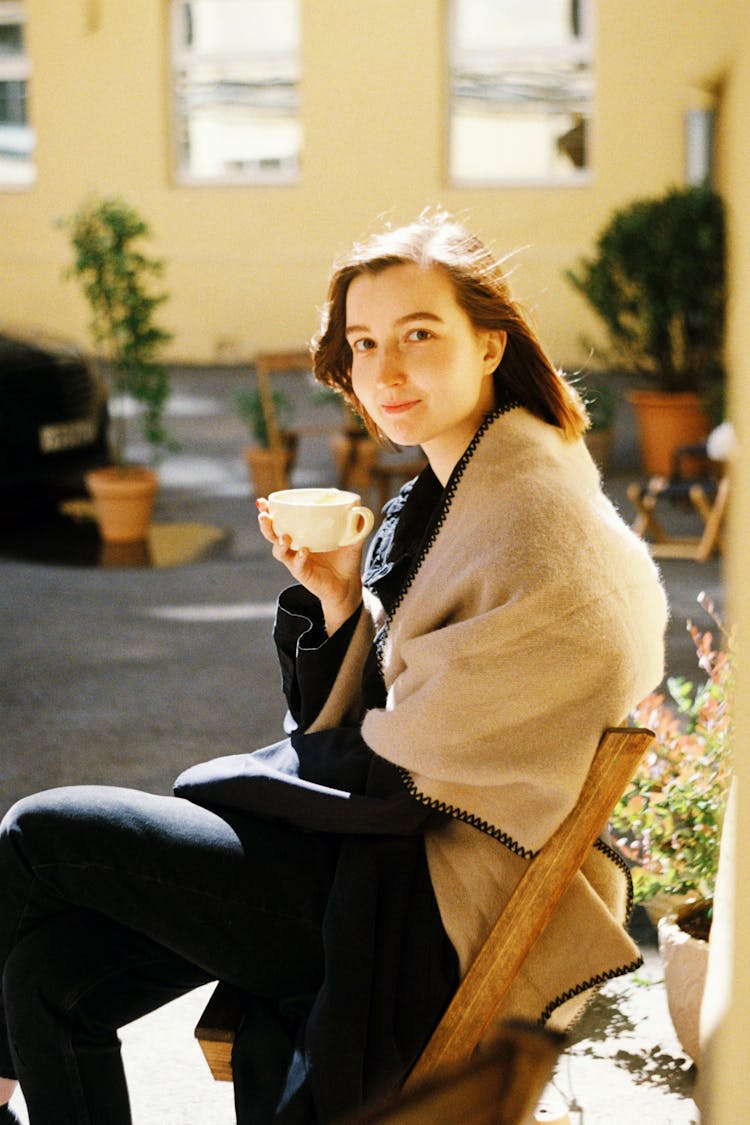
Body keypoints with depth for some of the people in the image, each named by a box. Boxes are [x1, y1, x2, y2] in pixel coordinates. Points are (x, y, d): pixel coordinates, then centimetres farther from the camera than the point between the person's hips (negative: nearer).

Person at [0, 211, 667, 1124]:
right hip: (380, 852, 9)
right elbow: (356, 724, 12)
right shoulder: (442, 496, 10)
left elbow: (406, 770, -17)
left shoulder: (541, 527, -19)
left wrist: (226, 781, -4)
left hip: (436, 911, -9)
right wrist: (338, 600, -6)